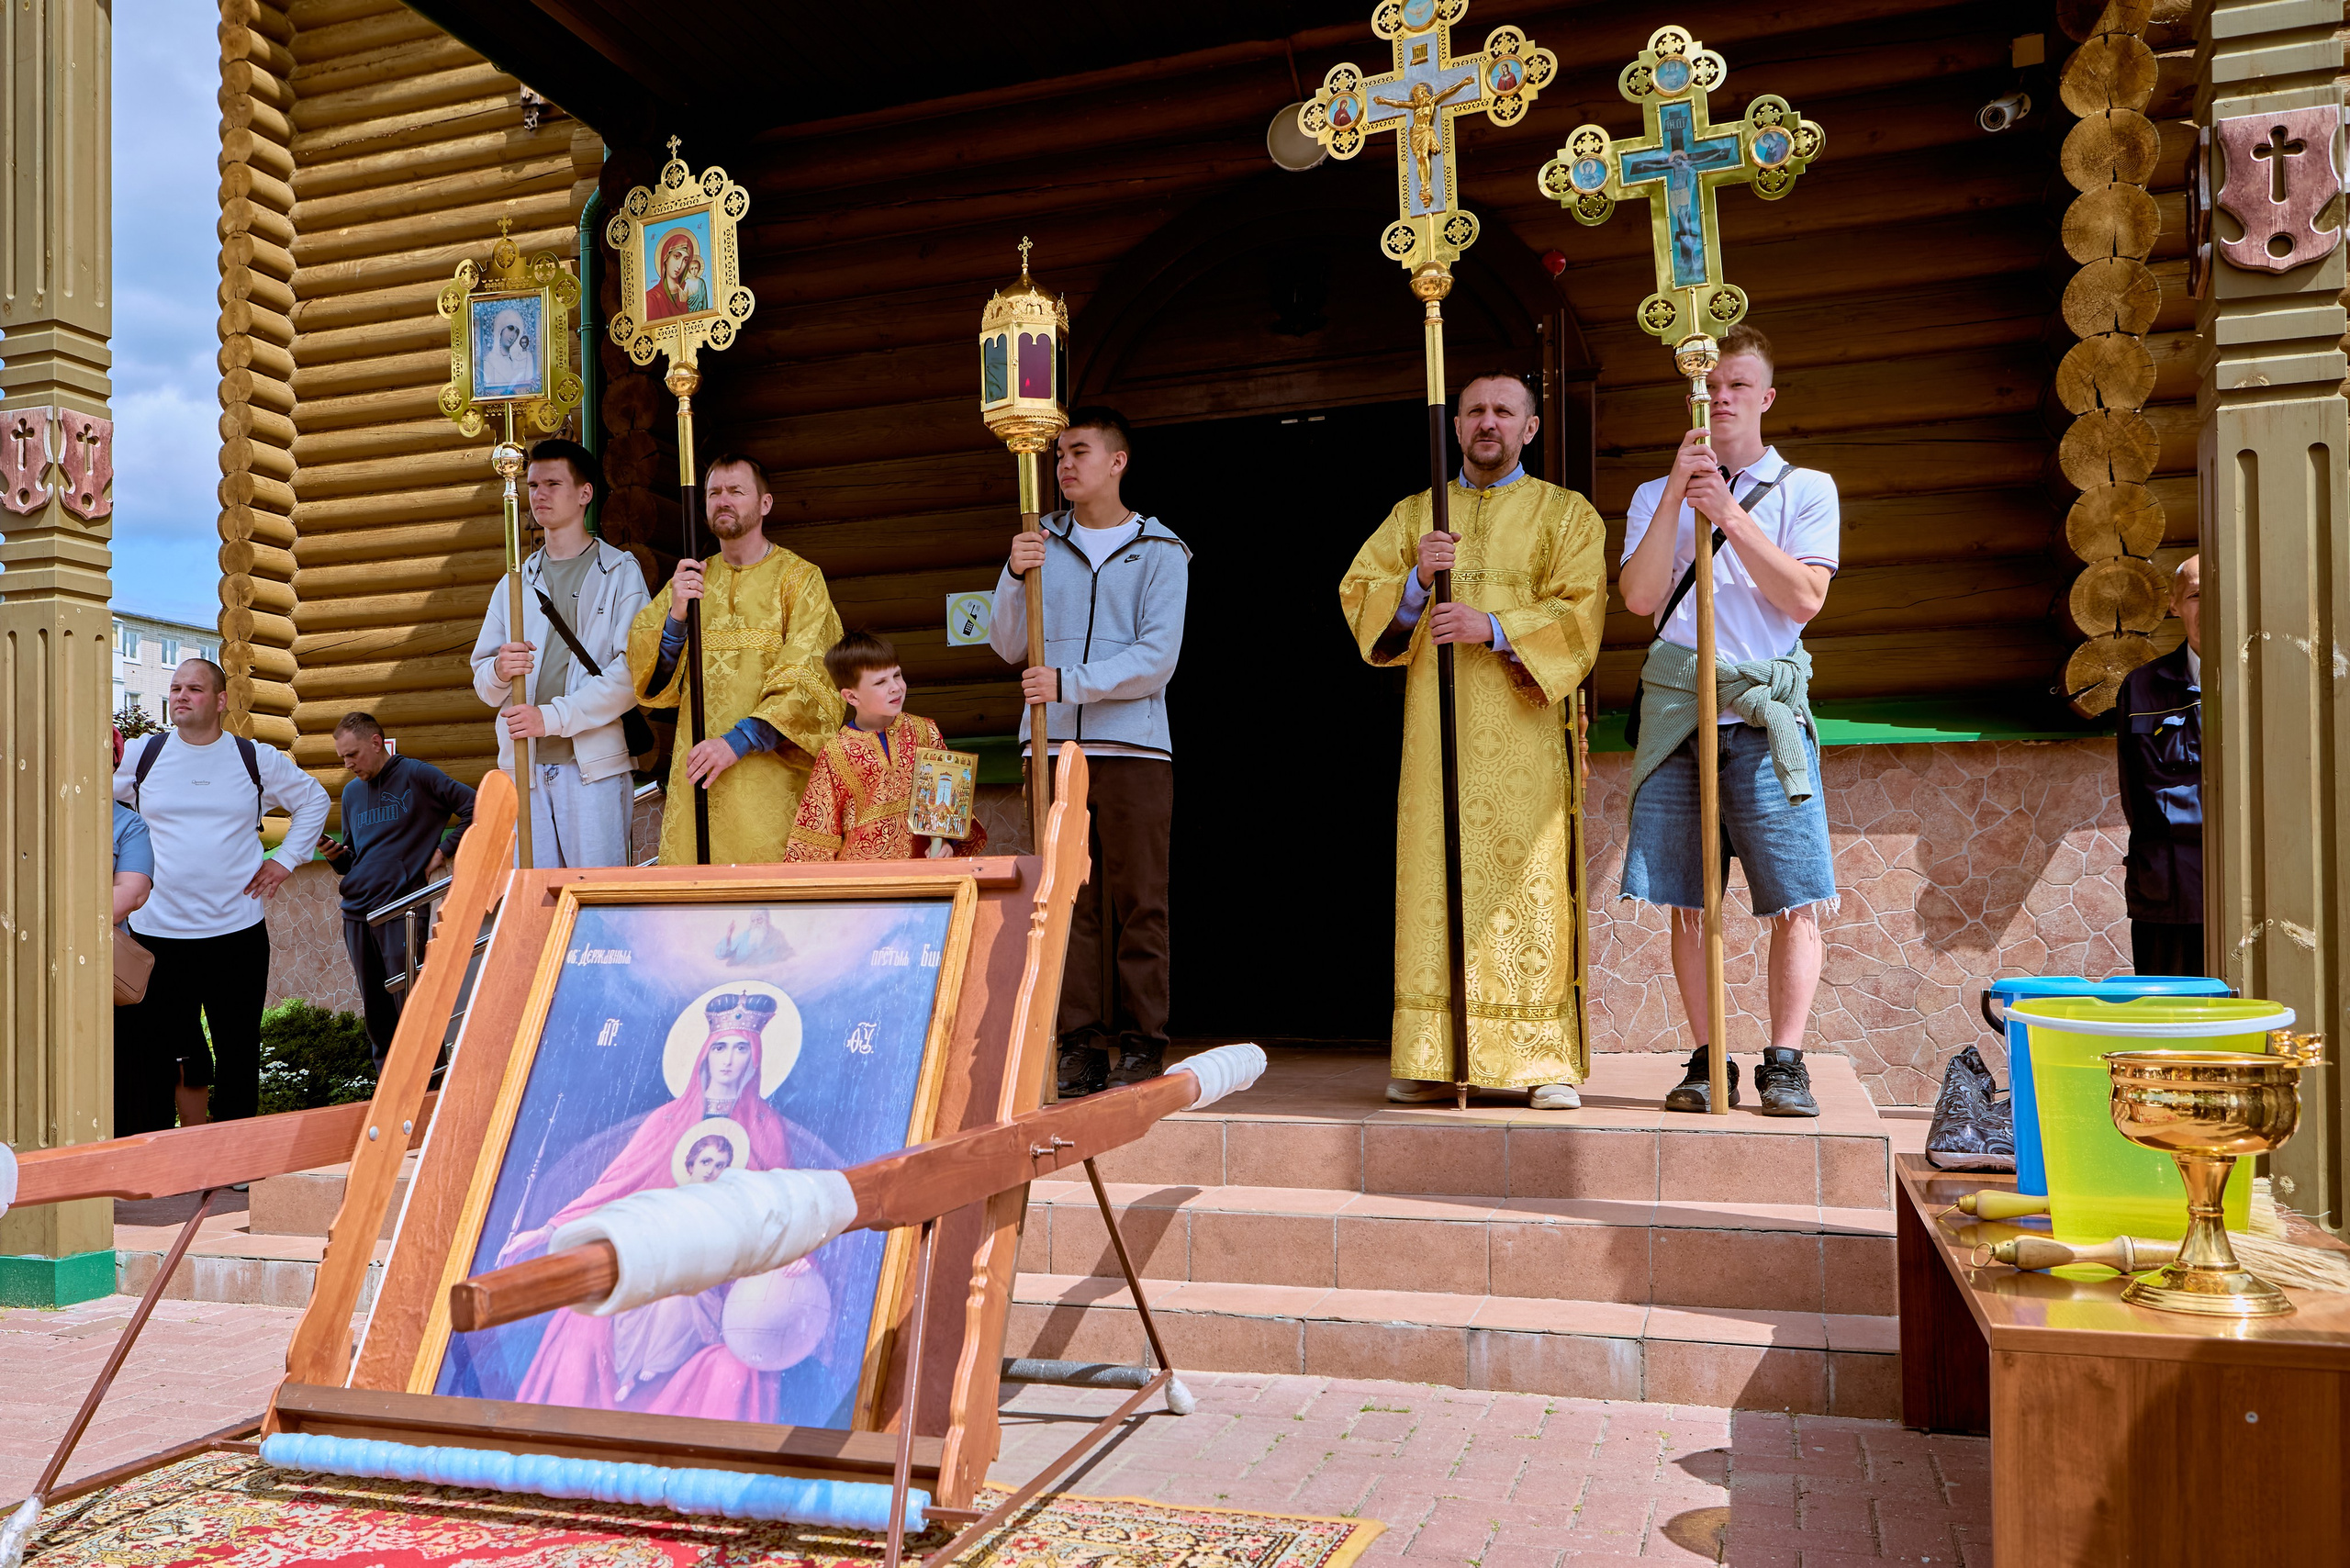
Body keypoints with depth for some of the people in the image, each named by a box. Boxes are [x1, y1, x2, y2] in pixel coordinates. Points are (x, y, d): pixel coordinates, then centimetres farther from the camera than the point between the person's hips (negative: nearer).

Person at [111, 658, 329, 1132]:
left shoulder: (258, 760, 5)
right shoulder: (140, 756, 4)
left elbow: (314, 798, 18)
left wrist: (285, 859, 8)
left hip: (237, 931, 0)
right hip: (157, 933, 0)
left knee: (239, 1053, 7)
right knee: (148, 1053, 1)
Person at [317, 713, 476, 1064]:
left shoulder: (416, 775, -3)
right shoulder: (352, 792, 17)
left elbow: (475, 808, -8)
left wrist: (444, 851, -8)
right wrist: (335, 855, 1)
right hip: (356, 913, 6)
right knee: (375, 1012, 9)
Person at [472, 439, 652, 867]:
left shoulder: (620, 572, 5)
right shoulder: (516, 582, 20)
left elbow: (632, 672, -8)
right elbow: (485, 686, 18)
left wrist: (552, 717, -14)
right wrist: (499, 672, -6)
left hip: (593, 764, -4)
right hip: (523, 763, 4)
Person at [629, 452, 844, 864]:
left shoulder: (798, 578, 1)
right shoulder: (690, 577, 15)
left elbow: (807, 680, -11)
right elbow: (647, 671, 5)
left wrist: (739, 741, -20)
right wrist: (675, 616, -14)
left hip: (769, 769, -3)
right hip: (696, 769, 4)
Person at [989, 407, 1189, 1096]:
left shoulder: (1160, 553, 5)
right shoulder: (1042, 543, 14)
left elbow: (1156, 660, -6)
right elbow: (1007, 647, 9)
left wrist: (1069, 683, -14)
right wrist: (1015, 577, -7)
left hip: (1133, 748, -2)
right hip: (1054, 747, 3)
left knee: (1139, 904, -1)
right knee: (1066, 903, 2)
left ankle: (1141, 1046, 6)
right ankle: (1080, 1048, 7)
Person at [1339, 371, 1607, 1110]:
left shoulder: (1567, 515, 11)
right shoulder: (1412, 515, 19)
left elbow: (1580, 613, -2)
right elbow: (1357, 598, 9)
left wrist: (1494, 627, -15)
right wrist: (1416, 579, -10)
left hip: (1524, 734, -2)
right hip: (1434, 728, 2)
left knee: (1529, 881, -7)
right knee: (1435, 883, -2)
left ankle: (1546, 1060, -2)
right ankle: (1435, 1060, 2)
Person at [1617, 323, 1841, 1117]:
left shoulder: (1806, 489, 11)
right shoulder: (1657, 496, 15)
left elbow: (1804, 598, -3)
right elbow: (1640, 597, -1)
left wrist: (1731, 516, -9)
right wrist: (1677, 492, -7)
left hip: (1765, 714, -1)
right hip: (1676, 712, 1)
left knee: (1794, 899, -5)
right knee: (1687, 901, 1)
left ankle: (1785, 1062, 4)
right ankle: (1707, 1059, 10)